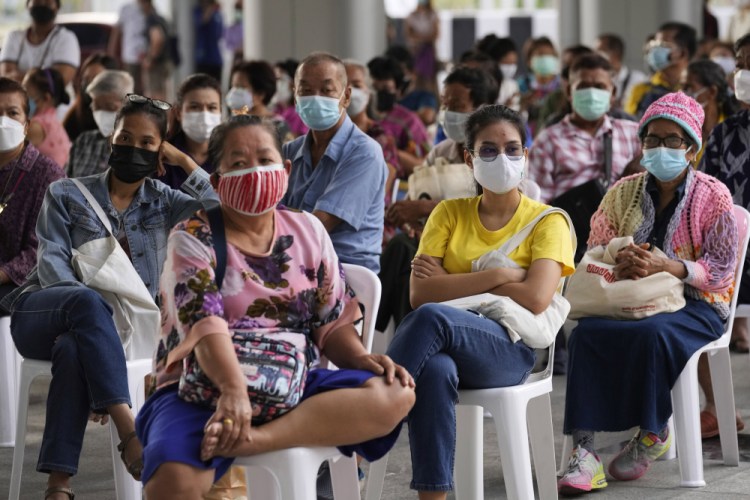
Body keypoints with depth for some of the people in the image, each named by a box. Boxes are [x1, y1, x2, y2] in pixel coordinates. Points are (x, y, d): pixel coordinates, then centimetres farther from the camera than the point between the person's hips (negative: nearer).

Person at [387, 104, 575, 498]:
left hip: (509, 350, -2)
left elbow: (535, 299, -9)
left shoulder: (548, 222, 9)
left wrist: (452, 282, -3)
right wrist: (496, 276, -7)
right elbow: (419, 292, 1)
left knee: (431, 316, -36)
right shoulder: (449, 213, 17)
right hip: (445, 344, 2)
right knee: (436, 371, -39)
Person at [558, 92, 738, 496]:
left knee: (652, 334, -38)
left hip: (694, 305, -3)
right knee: (586, 334, -30)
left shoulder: (713, 197, 0)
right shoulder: (623, 194, 11)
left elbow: (721, 270, -6)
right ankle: (583, 449, -35)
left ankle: (653, 433, -14)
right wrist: (619, 262, -13)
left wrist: (665, 266, -21)